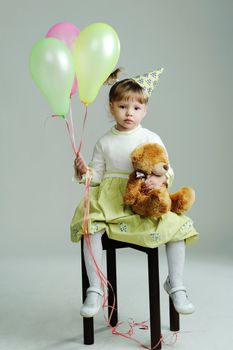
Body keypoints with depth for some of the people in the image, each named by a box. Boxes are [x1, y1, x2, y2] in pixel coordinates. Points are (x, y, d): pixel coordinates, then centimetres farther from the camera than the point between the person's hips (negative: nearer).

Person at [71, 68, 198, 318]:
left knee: (177, 227, -21)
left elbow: (168, 170, 3)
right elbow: (98, 176, 11)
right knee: (90, 228, -27)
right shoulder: (105, 142, 8)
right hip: (110, 201, 1)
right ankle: (95, 290, -12)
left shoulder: (151, 139, 4)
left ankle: (175, 285, -1)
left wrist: (160, 178, -20)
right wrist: (85, 171, -11)